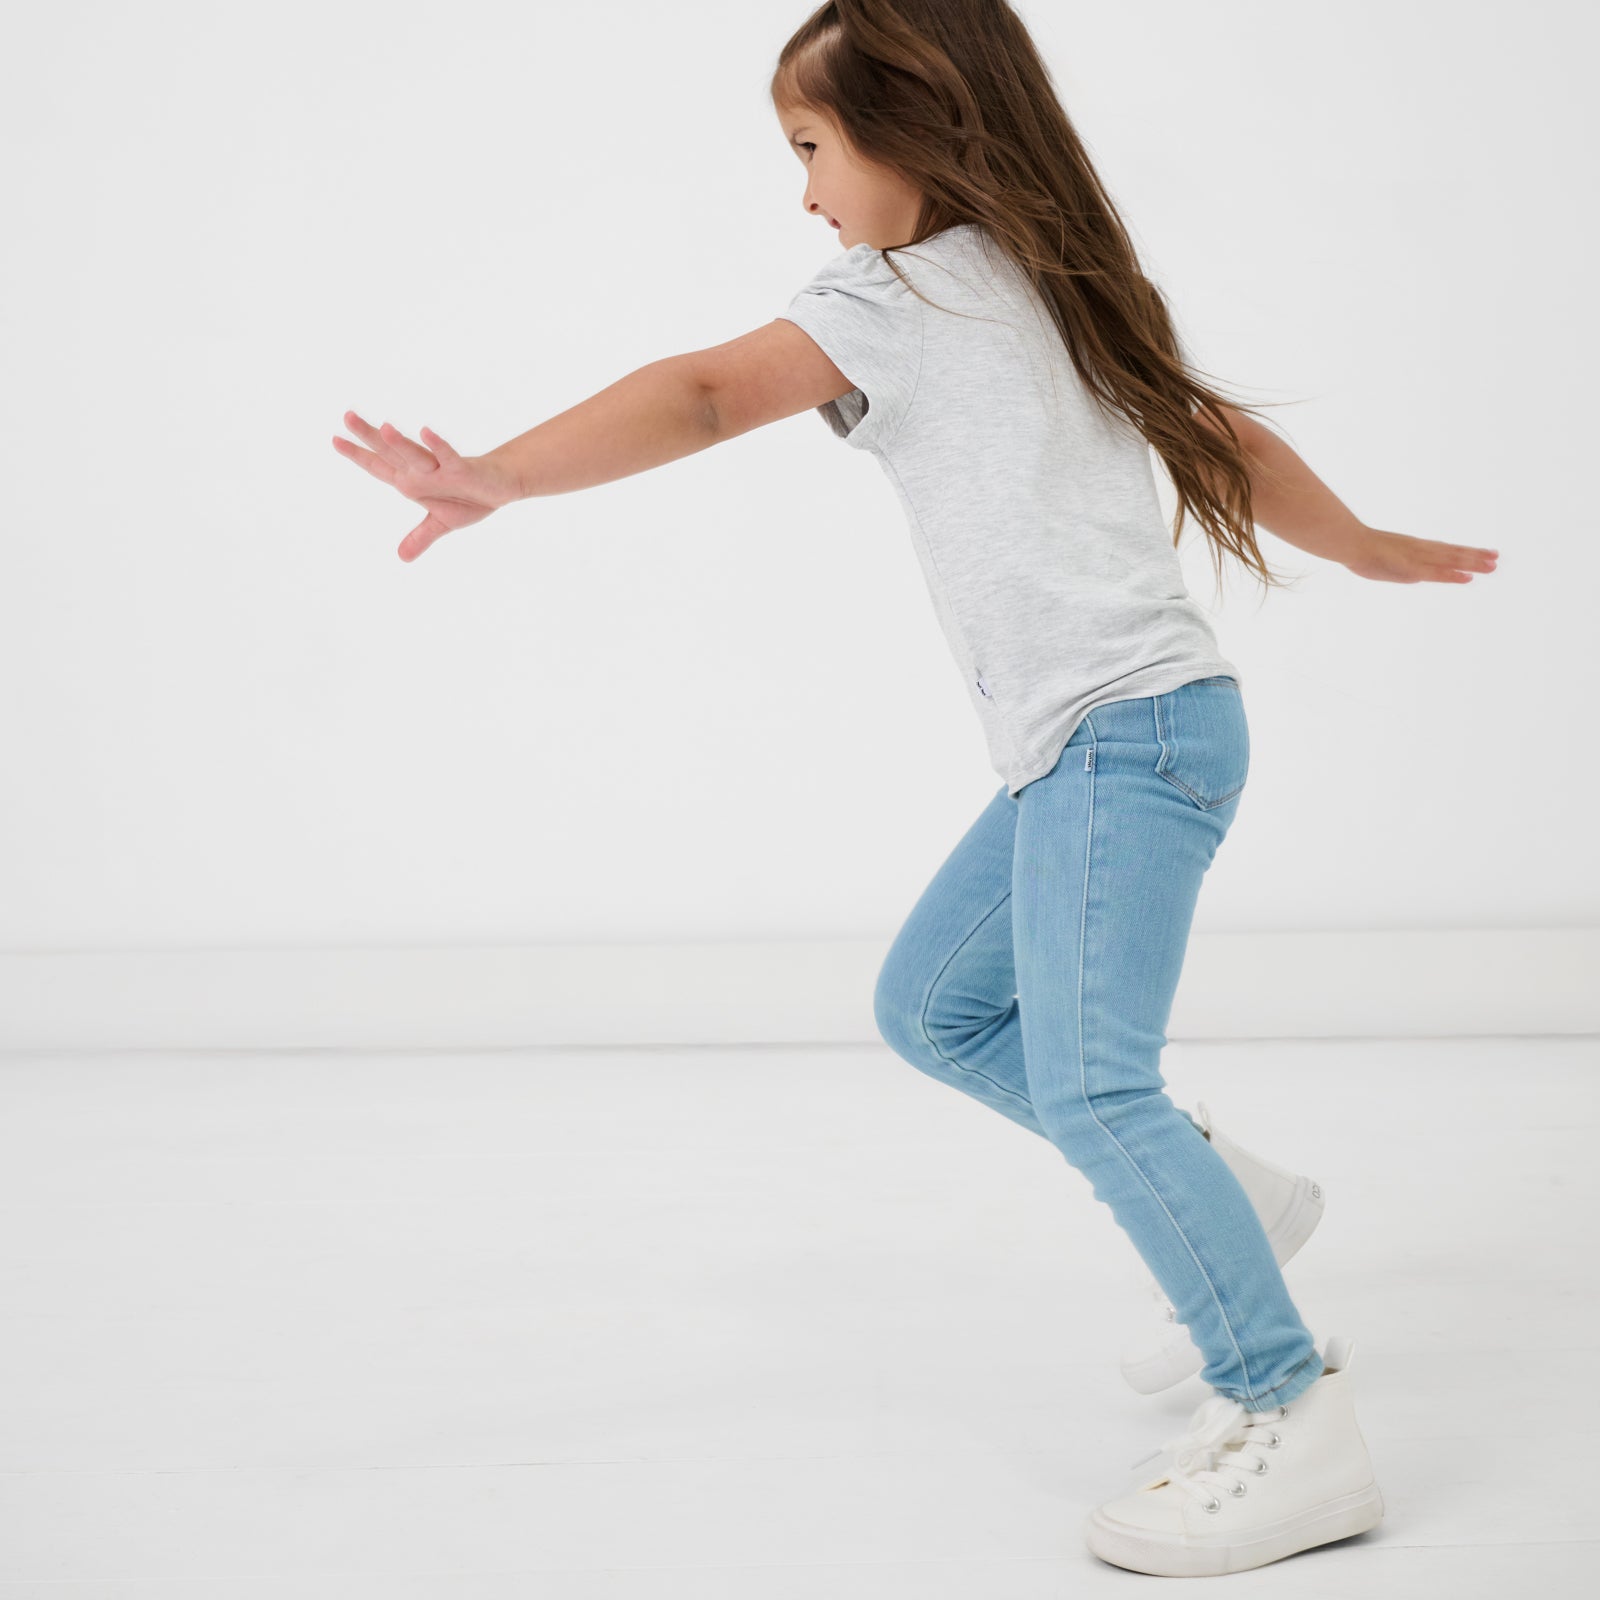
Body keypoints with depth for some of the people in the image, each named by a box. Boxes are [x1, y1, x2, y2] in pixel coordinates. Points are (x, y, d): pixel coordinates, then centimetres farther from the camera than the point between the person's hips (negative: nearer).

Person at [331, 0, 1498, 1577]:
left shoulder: (902, 291, -7)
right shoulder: (1051, 288, 19)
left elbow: (707, 394, -22)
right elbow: (1225, 440, 27)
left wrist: (497, 477, -30)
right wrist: (1366, 547, 40)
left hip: (1124, 730, -10)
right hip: (1091, 744, 10)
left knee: (1085, 1078, -15)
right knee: (931, 1002, 15)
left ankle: (1293, 1424, -12)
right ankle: (1227, 1199, 20)